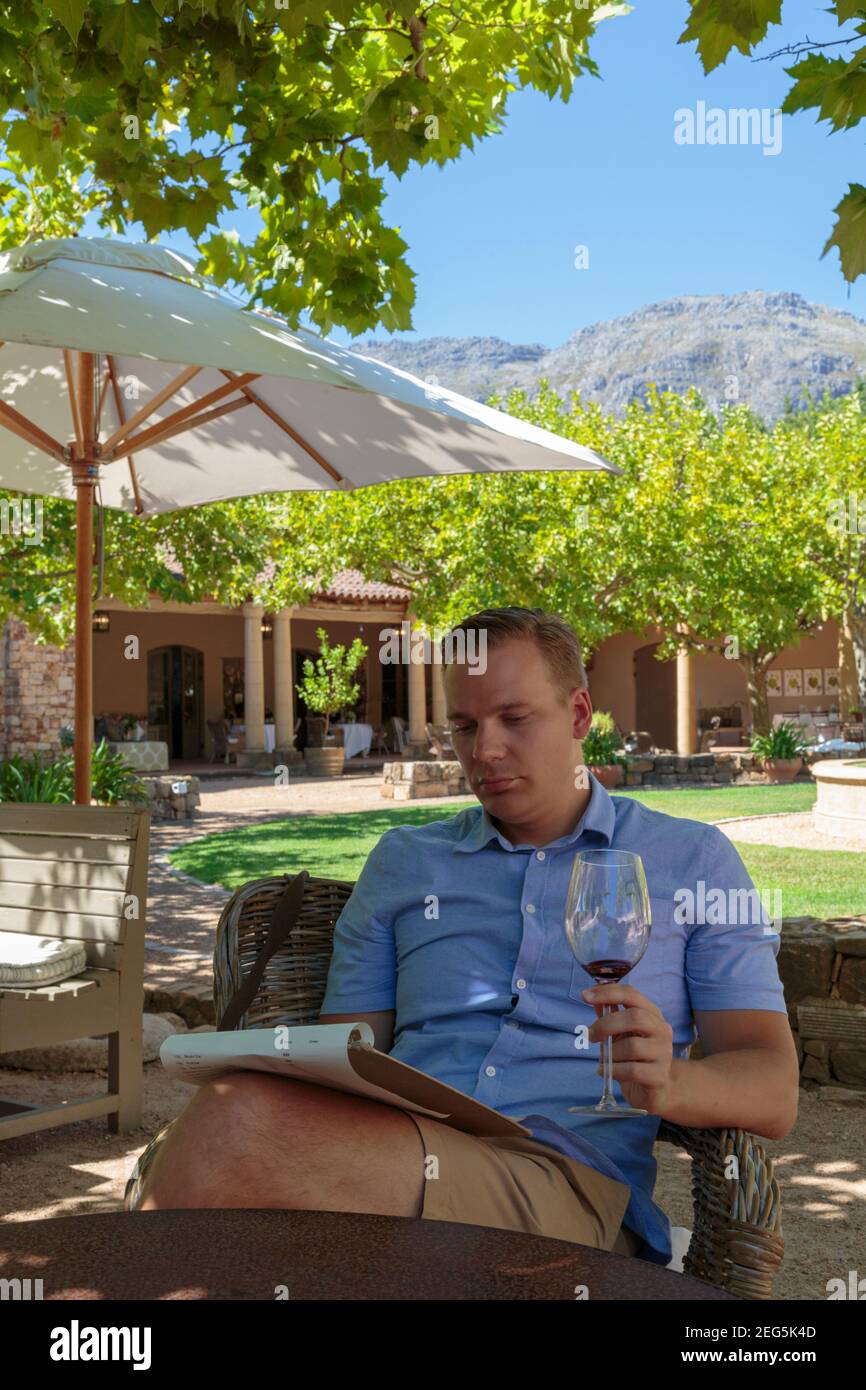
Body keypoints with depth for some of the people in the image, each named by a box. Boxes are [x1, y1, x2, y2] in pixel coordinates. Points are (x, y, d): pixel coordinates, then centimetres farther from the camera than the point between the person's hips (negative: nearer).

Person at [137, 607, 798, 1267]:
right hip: (396, 1168, 3)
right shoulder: (403, 861, 25)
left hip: (572, 1189, -3)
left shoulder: (691, 860, 17)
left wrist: (670, 1084, -16)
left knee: (240, 1119, -31)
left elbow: (774, 1094, 9)